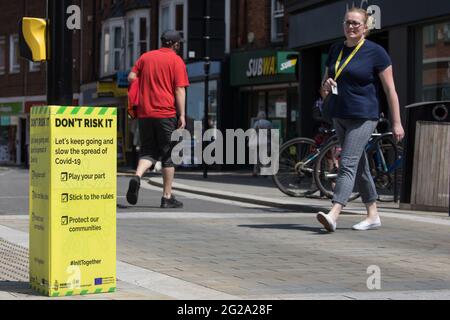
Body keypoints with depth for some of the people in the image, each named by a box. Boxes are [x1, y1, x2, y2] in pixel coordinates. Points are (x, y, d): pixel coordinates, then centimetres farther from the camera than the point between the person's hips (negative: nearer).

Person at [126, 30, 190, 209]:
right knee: (168, 155, 5)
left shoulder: (146, 57, 11)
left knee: (148, 151, 12)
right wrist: (182, 115, -8)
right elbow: (180, 90, -8)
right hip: (166, 114, -4)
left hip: (145, 113, 4)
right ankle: (167, 197, 6)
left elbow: (131, 77, 8)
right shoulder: (176, 61, -2)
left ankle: (137, 176, -18)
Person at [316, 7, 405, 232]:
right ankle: (373, 216, 21)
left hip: (363, 117, -7)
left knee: (347, 164, -16)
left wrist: (396, 123, -9)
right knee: (359, 167, 12)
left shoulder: (375, 52, -7)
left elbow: (390, 89, -6)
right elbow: (325, 81, 20)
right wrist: (326, 85, -6)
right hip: (339, 116, 7)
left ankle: (333, 216, -25)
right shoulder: (336, 50, 11)